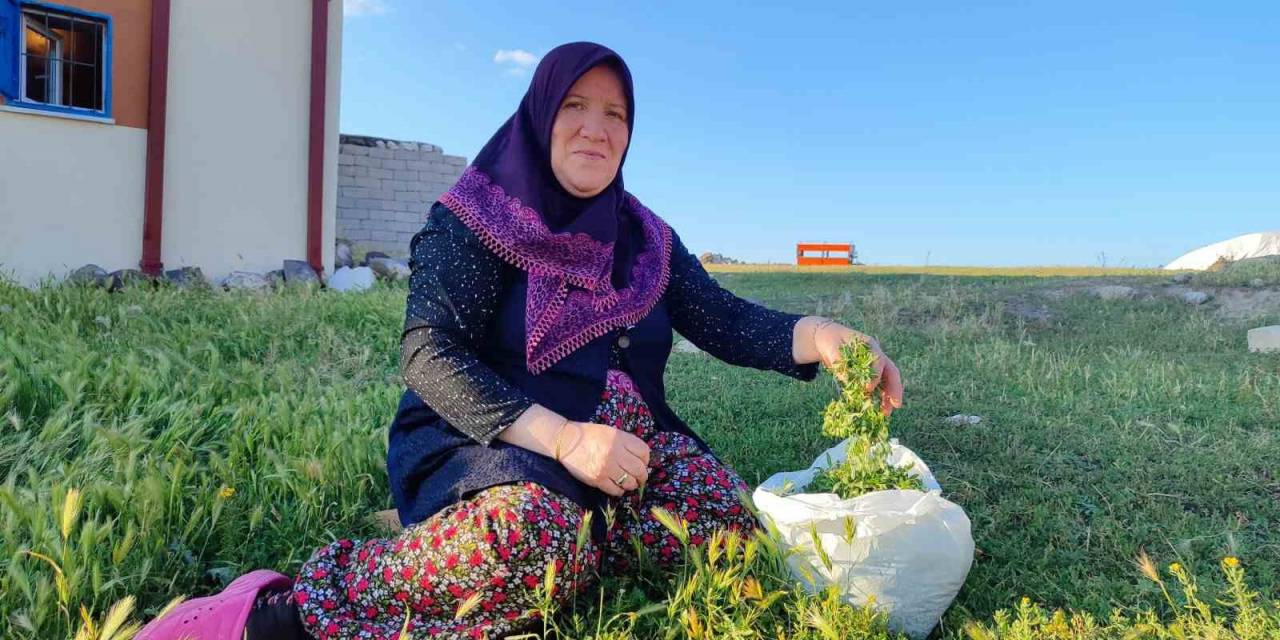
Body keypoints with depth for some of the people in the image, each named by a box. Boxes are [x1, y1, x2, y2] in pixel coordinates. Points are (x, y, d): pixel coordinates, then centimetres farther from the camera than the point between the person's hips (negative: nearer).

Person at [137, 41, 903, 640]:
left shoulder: (644, 237, 12)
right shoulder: (472, 221, -4)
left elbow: (722, 320, 3)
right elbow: (427, 356, -15)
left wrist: (819, 336, -19)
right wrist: (562, 438, -27)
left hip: (622, 439, 6)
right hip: (484, 443, -5)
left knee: (718, 504, -24)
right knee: (537, 529, -39)